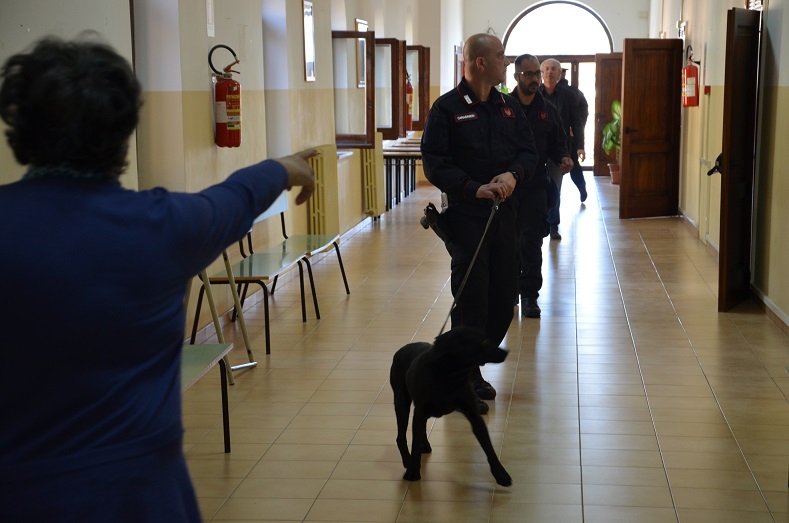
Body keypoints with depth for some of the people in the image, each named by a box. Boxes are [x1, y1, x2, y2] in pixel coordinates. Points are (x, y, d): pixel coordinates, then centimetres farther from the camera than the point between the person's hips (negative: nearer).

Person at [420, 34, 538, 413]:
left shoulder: (509, 107, 12)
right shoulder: (447, 108, -6)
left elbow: (529, 151, 12)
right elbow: (434, 164, -11)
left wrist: (513, 174, -10)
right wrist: (475, 189, -21)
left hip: (504, 213, 6)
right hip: (465, 215, -6)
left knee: (504, 296, 8)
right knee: (471, 299, -6)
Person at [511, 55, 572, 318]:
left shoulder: (548, 110, 7)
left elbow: (557, 144, 15)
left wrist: (563, 158, -7)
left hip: (535, 185, 2)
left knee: (532, 242, 0)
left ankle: (529, 295, 7)